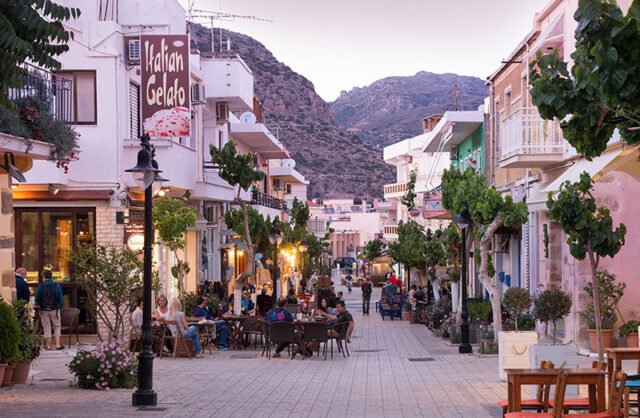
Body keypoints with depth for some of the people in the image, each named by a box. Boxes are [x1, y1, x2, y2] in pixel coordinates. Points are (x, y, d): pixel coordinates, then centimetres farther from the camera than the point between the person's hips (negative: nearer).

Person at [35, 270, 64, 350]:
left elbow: (37, 299, -4)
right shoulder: (57, 286, -4)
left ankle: (48, 345, 8)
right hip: (55, 309, 0)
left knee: (47, 327, 8)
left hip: (44, 310, 0)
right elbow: (60, 298, -3)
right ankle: (58, 344, 1)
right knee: (57, 327, 10)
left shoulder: (41, 286, -7)